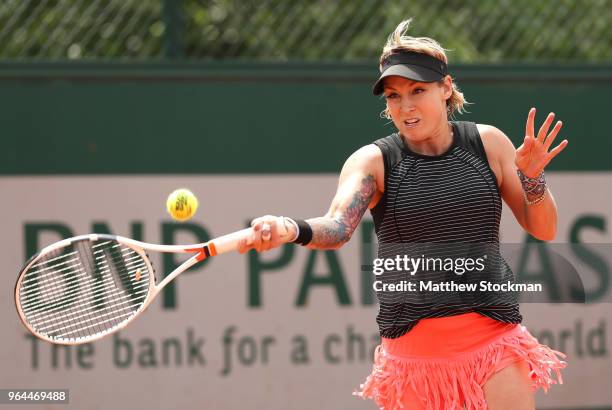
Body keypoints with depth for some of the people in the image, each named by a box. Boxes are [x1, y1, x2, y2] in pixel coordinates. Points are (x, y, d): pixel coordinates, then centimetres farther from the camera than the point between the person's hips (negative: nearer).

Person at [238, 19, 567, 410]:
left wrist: (532, 179, -11)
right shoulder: (373, 161, -3)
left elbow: (544, 230, 8)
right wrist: (292, 230, -44)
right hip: (413, 347, -1)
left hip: (494, 341, 1)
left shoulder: (488, 143, 3)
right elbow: (337, 228, -22)